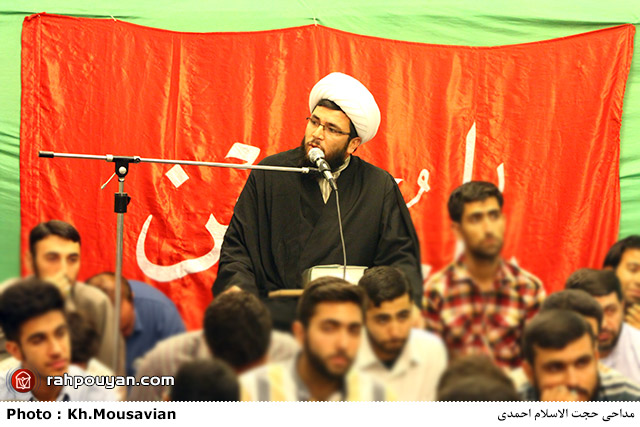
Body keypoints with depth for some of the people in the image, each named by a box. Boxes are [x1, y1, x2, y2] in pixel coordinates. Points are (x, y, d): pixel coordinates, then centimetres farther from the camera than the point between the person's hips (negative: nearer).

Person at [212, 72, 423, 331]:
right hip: (274, 316, 1)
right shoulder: (269, 175, 10)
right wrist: (236, 288, -9)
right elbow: (236, 245, 11)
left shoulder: (381, 188, 10)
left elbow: (401, 257, 11)